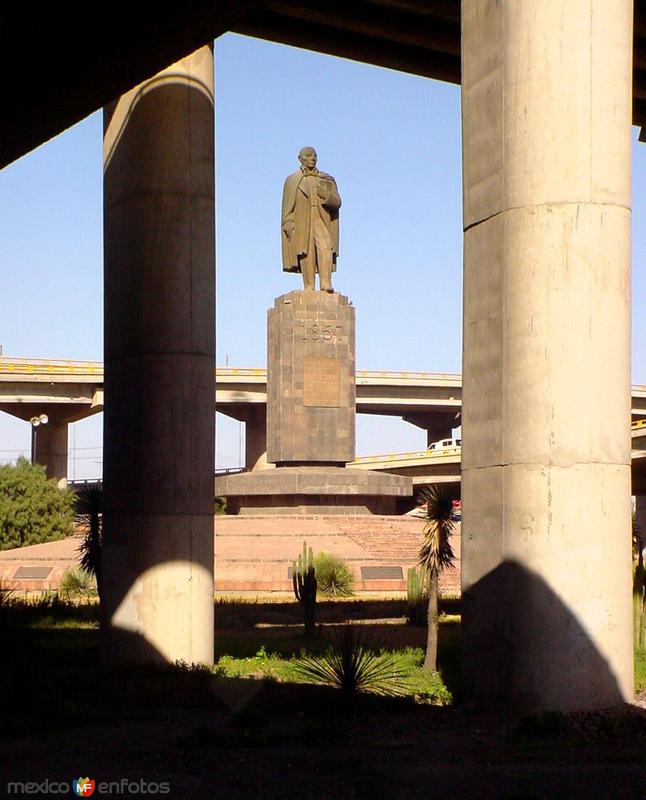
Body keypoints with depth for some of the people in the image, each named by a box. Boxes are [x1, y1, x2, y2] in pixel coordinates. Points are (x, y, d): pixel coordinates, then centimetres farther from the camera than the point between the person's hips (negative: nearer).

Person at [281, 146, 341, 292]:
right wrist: (289, 228, -4)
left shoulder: (327, 180, 17)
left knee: (325, 247, -22)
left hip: (323, 221, 0)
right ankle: (309, 289, -8)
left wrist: (324, 192, -11)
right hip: (302, 224, 0)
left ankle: (326, 284, -32)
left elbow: (337, 202, 7)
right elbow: (288, 207, 9)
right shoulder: (292, 180, 13)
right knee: (306, 255, -10)